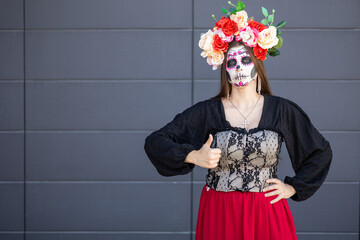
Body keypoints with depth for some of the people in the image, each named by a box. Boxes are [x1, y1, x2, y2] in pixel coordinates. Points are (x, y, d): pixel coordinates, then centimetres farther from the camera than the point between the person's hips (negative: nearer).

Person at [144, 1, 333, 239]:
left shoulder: (282, 110, 2)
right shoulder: (206, 112, -1)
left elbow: (321, 152, 13)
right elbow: (154, 142, -2)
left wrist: (293, 187, 7)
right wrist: (193, 156, -14)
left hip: (268, 215, 1)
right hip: (219, 217, 0)